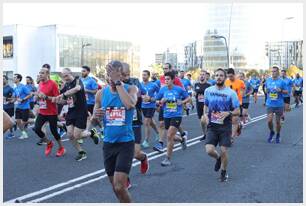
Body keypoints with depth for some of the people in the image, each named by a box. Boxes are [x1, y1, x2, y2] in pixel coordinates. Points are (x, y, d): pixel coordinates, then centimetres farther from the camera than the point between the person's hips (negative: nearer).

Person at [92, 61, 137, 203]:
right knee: (115, 186, 14)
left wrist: (118, 82, -24)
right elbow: (94, 120, 11)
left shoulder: (131, 89, -7)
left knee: (119, 187, -12)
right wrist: (96, 116, -13)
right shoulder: (101, 93, 2)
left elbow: (130, 104, -31)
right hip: (108, 143, 4)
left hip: (126, 143, -4)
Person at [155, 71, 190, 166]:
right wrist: (161, 101, -10)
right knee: (171, 137, 15)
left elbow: (188, 98, 6)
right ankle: (182, 139, 49)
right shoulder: (162, 89, 1)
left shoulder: (179, 89, -7)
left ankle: (168, 158, 1)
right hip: (166, 116, 5)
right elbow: (157, 101, 10)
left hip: (176, 116, -4)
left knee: (169, 136, -12)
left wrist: (182, 102, -12)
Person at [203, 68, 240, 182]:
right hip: (212, 125, 2)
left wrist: (228, 113, -23)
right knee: (209, 150, -10)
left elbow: (237, 111, -3)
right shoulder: (208, 90, 3)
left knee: (224, 151, 1)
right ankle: (218, 158, 26)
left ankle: (224, 172, 28)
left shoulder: (231, 93, -6)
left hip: (225, 126, -2)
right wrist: (205, 114, -2)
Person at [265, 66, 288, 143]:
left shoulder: (281, 81, -5)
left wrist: (281, 90, -19)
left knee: (278, 121, 8)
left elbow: (286, 92, -1)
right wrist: (267, 91, -2)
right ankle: (271, 132, 20)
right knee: (269, 120, -10)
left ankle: (278, 135, 30)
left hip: (279, 104, -2)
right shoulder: (268, 80, 4)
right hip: (270, 104, 2)